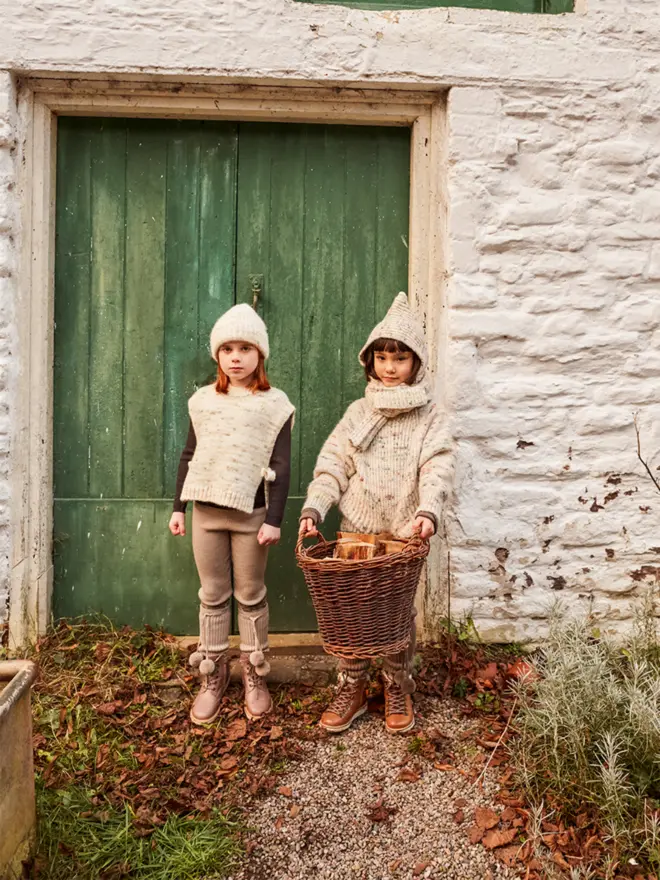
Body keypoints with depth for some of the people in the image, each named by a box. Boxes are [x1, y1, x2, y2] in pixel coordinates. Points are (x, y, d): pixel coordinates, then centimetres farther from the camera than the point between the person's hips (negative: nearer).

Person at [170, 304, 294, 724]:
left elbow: (281, 468, -5)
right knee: (213, 596, 11)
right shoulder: (203, 400, 7)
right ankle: (213, 677, 22)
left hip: (250, 514, -3)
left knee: (251, 596, 8)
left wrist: (274, 519, -10)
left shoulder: (275, 404, -3)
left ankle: (255, 676, 22)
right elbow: (188, 457, 12)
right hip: (206, 511, 3)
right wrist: (179, 507, 10)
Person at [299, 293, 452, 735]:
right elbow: (333, 466, 2)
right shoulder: (359, 412, 6)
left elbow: (436, 468, -12)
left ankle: (399, 690, 29)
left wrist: (428, 511, -30)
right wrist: (313, 508, -12)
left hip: (405, 534, -1)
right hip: (357, 531, 2)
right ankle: (352, 689, 24)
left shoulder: (429, 416, 1)